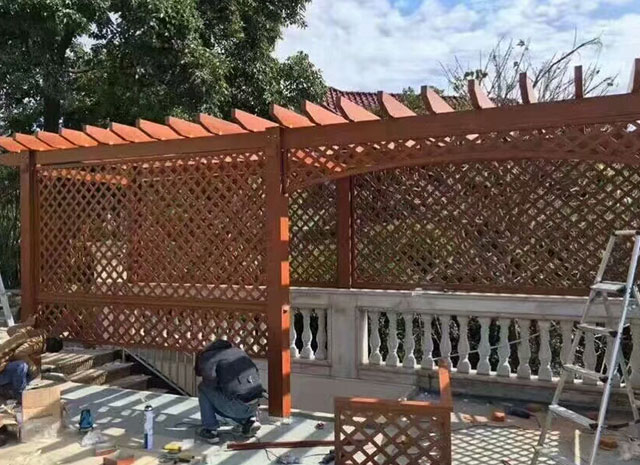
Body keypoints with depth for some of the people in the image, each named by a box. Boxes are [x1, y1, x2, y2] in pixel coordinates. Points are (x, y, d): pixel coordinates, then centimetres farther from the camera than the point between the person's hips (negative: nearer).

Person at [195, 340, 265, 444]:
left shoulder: (206, 357, 6)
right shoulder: (238, 351, 26)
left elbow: (210, 377, -15)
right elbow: (256, 373, 25)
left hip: (237, 405, -7)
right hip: (254, 405, 7)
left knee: (204, 389, 15)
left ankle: (210, 430, 12)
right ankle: (248, 420, 15)